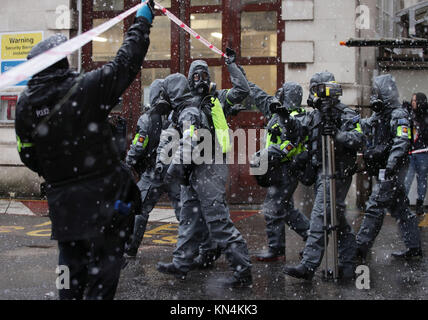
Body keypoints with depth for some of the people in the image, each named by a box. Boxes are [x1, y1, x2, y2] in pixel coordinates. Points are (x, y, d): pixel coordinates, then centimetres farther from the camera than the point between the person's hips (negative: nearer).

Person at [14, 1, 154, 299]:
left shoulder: (25, 104, -2)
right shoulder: (86, 88, -16)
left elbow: (29, 155, 5)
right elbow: (125, 64, -6)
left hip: (61, 199, 5)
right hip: (102, 194, -4)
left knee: (71, 258, 19)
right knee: (105, 259, 5)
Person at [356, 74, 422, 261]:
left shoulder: (398, 115, -13)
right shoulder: (378, 116, 16)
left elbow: (401, 143, -21)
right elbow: (362, 127, 15)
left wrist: (390, 167, -28)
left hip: (392, 170, -9)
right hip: (386, 170, 9)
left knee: (375, 207, -9)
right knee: (400, 208, 13)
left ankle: (360, 249, -6)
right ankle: (414, 247, 20)